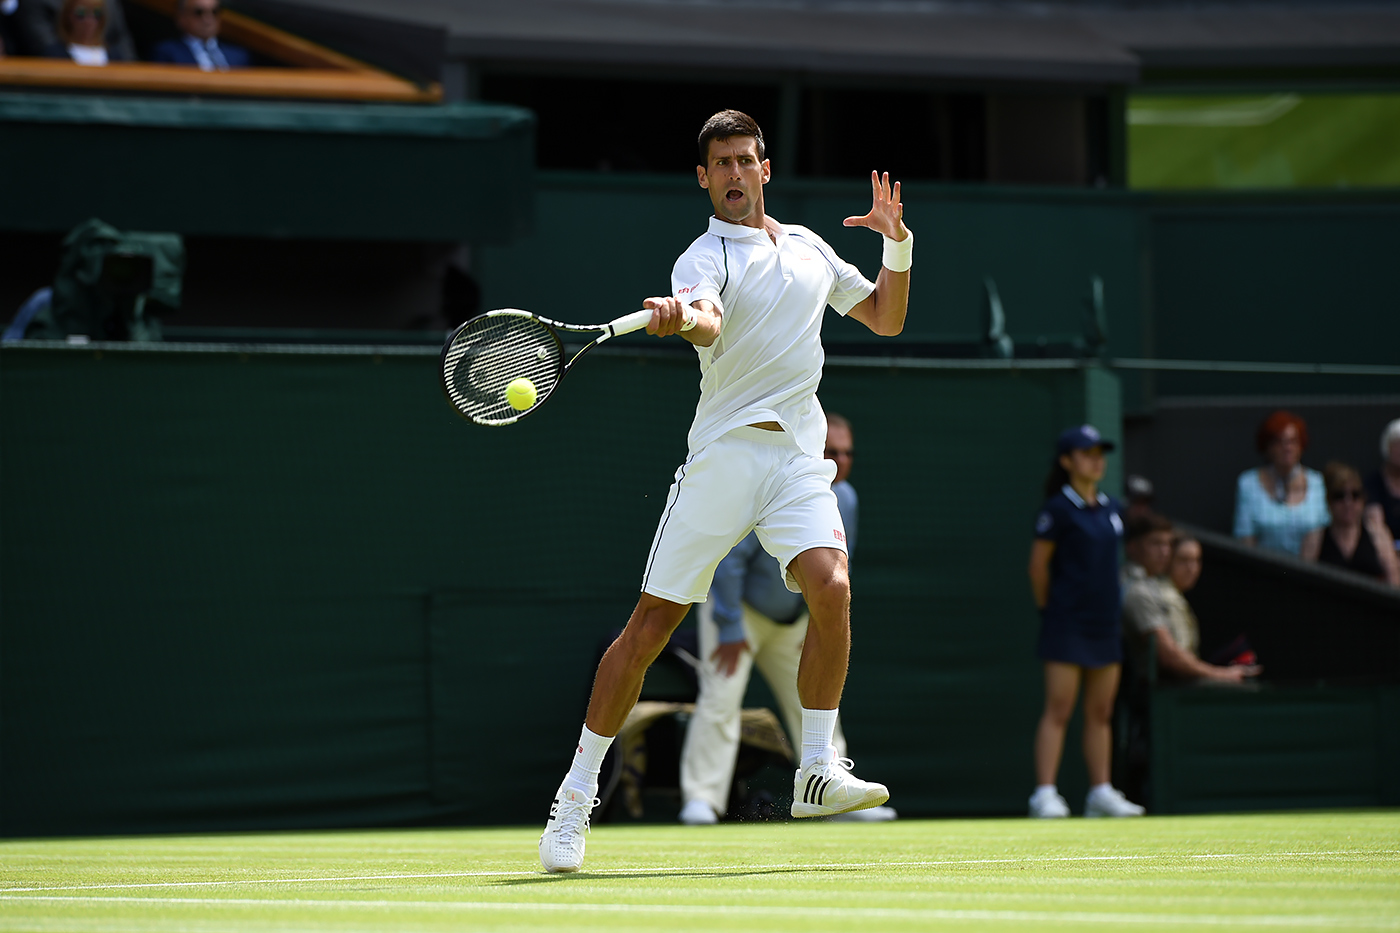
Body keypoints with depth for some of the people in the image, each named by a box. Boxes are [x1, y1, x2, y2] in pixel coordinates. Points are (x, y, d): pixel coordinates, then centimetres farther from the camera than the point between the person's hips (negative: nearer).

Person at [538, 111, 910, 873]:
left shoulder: (808, 247, 18)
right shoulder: (703, 258, -2)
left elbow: (885, 318, 27)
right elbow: (706, 322, -25)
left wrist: (898, 243, 10)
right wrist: (682, 318, -49)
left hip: (799, 455, 4)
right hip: (723, 451, -4)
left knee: (831, 589, -21)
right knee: (653, 620, -3)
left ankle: (817, 771, -10)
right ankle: (576, 795, 5)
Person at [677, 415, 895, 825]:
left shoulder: (844, 501, -7)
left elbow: (837, 565, 10)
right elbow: (729, 558, -26)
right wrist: (731, 629, -25)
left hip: (790, 618, 7)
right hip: (736, 606, -7)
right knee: (722, 696, -19)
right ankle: (702, 799, -20)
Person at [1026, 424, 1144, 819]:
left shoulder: (1111, 509, 11)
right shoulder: (1058, 509, -8)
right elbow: (1038, 564, -6)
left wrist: (1114, 602, 13)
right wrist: (1048, 609, -1)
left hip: (1106, 622, 7)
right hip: (1068, 623, -7)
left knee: (1101, 712, 8)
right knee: (1059, 709, -9)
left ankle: (1101, 792, 11)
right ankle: (1045, 793, -10)